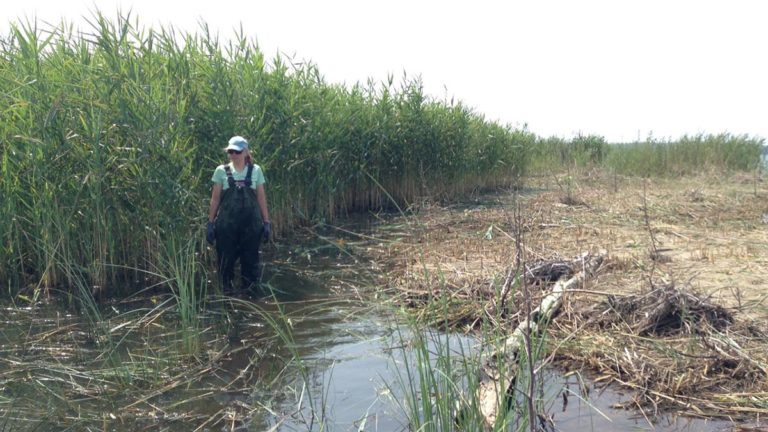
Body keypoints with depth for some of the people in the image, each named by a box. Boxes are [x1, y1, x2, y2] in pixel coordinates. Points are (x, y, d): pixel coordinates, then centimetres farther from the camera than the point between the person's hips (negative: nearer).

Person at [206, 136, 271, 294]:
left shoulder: (256, 170, 2)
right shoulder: (221, 171, 1)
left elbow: (261, 198, 5)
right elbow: (215, 198, 4)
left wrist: (266, 222, 3)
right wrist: (210, 223, 1)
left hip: (251, 223, 0)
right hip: (226, 223, 0)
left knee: (250, 257, 6)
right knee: (226, 257, 5)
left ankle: (251, 289, 17)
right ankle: (227, 290, 20)